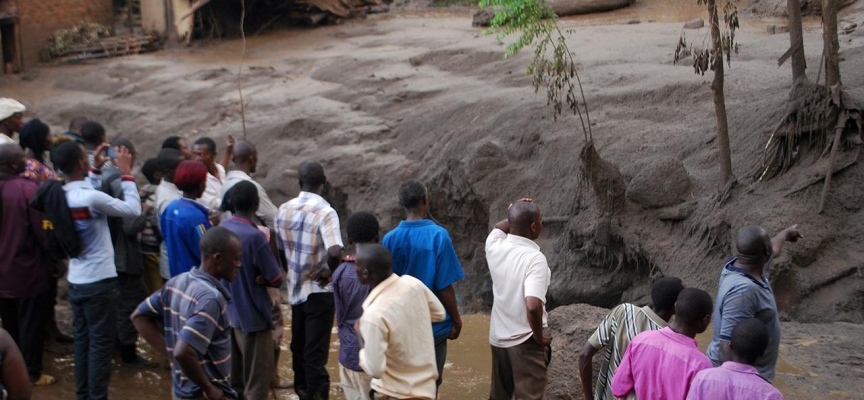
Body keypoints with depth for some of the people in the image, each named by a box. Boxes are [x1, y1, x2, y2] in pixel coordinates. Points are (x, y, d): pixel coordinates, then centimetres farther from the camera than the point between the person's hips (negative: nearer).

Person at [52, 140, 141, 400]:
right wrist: (126, 174, -8)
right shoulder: (92, 197, -24)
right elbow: (133, 210, -15)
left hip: (76, 280, 8)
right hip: (99, 281, -8)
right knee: (101, 343, 1)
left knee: (82, 339, 16)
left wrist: (96, 171, 17)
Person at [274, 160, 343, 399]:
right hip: (319, 291, -6)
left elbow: (278, 249, 8)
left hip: (295, 289, 6)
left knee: (299, 346, 21)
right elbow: (335, 252, -33)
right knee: (316, 353, 2)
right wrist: (330, 271, -13)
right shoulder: (325, 212, -19)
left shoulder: (284, 210, -1)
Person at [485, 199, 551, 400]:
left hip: (498, 338, 6)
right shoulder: (535, 258, -22)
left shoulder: (495, 246, -4)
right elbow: (533, 305, -33)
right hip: (525, 341, -6)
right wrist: (539, 336, -18)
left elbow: (498, 227, 23)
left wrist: (515, 215, 6)